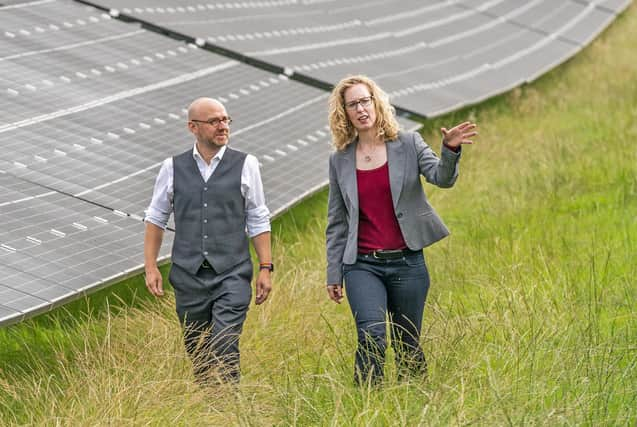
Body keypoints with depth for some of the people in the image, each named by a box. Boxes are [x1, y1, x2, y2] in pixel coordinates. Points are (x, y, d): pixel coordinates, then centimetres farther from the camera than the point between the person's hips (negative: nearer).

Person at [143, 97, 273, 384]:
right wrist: (150, 267, 6)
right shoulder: (173, 168, 6)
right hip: (188, 277, 2)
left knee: (224, 349, -15)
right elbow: (155, 219, 13)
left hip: (232, 276, -2)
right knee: (198, 355, 9)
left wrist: (265, 268, 1)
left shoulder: (245, 165, 3)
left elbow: (258, 221, 6)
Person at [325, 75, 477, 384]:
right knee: (372, 338, -20)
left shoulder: (408, 144, 4)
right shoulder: (339, 161, 8)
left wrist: (450, 150, -32)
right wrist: (333, 274, 9)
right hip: (362, 265, 0)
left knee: (408, 346, 6)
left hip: (407, 263, 0)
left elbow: (442, 178, -12)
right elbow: (336, 222, 12)